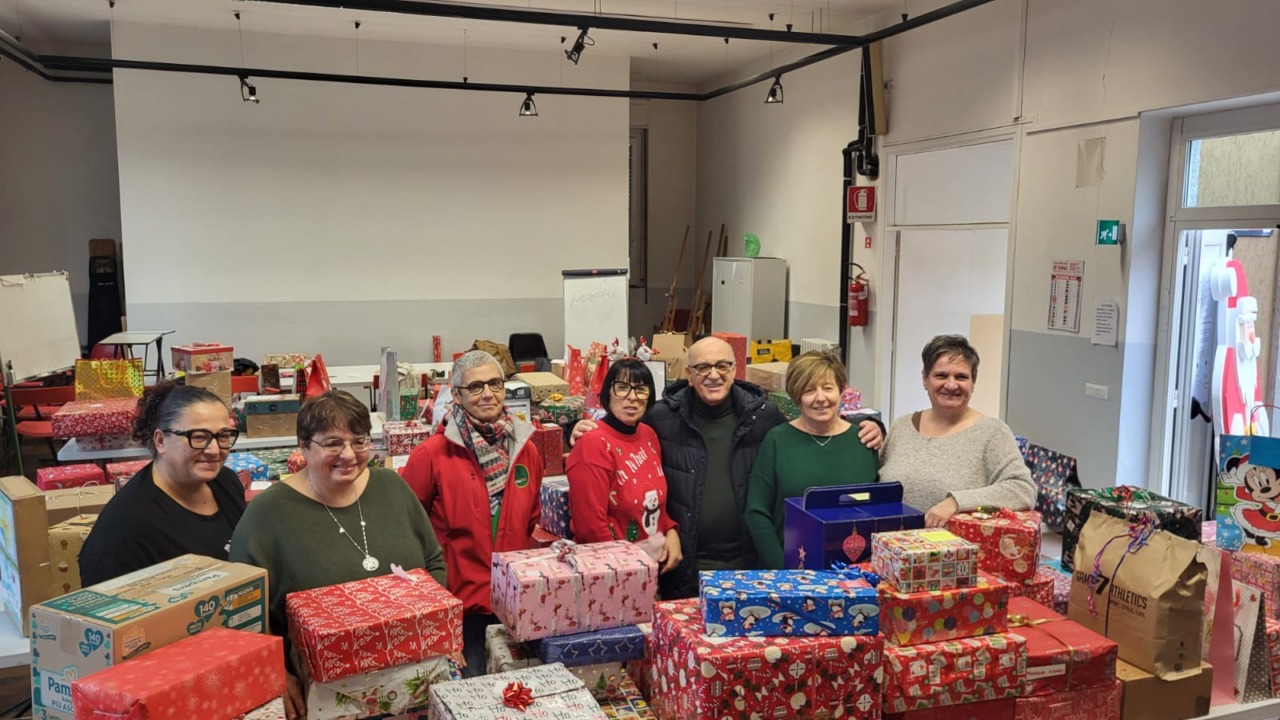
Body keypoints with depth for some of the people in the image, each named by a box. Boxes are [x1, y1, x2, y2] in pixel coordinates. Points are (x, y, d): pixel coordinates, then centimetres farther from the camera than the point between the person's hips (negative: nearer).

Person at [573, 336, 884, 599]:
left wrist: (865, 426, 0)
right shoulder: (663, 418, -3)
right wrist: (590, 431, -7)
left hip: (750, 563, 1)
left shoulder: (763, 416, 0)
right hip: (684, 566, -1)